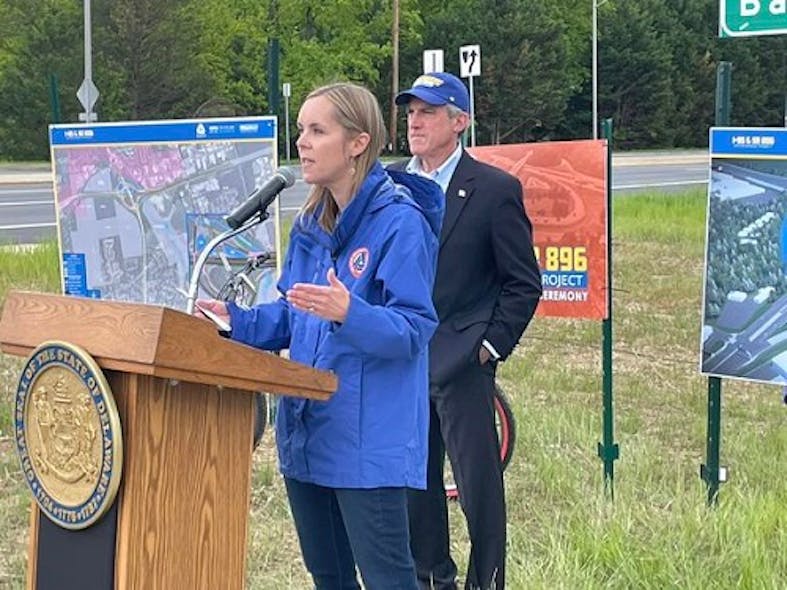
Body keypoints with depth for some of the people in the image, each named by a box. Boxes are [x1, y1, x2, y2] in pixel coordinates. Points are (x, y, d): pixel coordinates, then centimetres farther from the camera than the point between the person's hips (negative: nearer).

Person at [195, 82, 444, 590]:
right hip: (307, 429, 9)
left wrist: (350, 313, -35)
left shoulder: (398, 221, -14)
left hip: (370, 438, -8)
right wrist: (237, 320, 0)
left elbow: (413, 329, -18)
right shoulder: (312, 224, 12)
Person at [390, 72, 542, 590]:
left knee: (479, 484, -2)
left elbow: (524, 283, -3)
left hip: (462, 364, -5)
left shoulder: (496, 189, -6)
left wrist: (492, 346, -7)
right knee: (414, 482, 13)